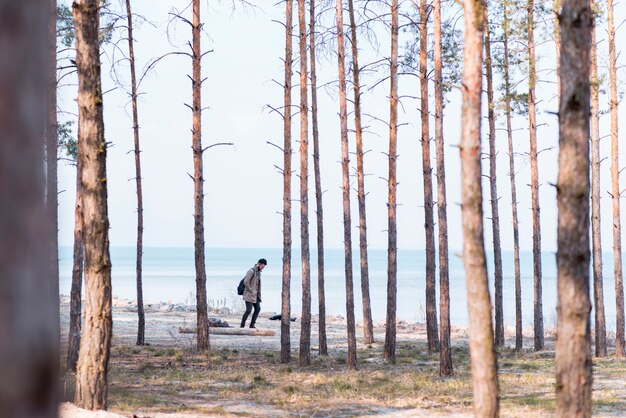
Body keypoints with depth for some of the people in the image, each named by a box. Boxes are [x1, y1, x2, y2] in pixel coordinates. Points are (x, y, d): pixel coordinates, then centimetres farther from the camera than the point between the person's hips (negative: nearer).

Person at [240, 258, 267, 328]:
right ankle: (242, 325, -1)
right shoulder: (251, 271, -15)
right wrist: (251, 291, -16)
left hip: (256, 295, 9)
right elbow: (246, 282, -19)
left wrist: (258, 293, 11)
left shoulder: (258, 272, 13)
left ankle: (252, 325, 10)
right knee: (248, 310, -10)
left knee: (258, 309, 3)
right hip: (249, 294, -9)